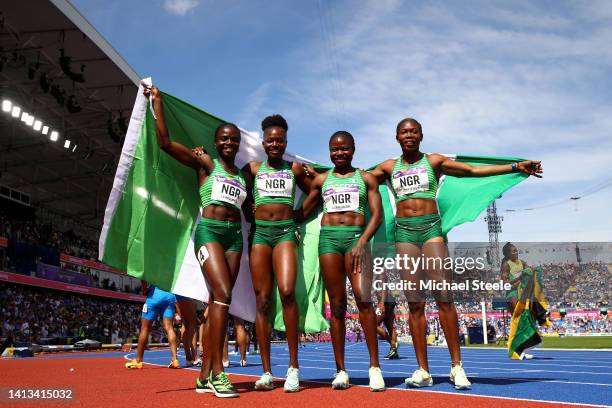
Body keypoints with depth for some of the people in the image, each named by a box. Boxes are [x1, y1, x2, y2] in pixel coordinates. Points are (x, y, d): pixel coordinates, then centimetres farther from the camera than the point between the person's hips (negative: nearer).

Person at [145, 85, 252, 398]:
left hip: (235, 235, 5)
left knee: (217, 301, 3)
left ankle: (205, 375, 6)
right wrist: (157, 102, 0)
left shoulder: (243, 175, 20)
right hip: (209, 231, -5)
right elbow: (165, 143, -4)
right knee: (223, 294, -21)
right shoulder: (205, 162, 6)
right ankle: (217, 371, -18)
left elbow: (251, 213, 22)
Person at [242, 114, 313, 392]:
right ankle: (266, 372, 2)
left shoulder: (294, 168, 13)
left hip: (285, 231, -1)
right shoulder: (253, 168, 14)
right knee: (263, 300, -2)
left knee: (287, 291, -21)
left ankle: (294, 366, -12)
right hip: (259, 232, 2)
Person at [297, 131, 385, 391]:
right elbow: (303, 212, 22)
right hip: (328, 237, 2)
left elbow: (377, 214, 2)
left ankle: (374, 366, -10)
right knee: (337, 304, 1)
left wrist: (362, 242, -12)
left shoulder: (365, 178, 11)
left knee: (362, 297, -18)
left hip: (356, 236, -2)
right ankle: (341, 370, 6)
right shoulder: (321, 180, 17)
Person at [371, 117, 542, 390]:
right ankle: (423, 371, 2)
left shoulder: (434, 161, 11)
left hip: (431, 228, -1)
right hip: (404, 231, 2)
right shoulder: (389, 167, 16)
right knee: (414, 303, -2)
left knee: (444, 297, -10)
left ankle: (456, 366, -2)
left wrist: (516, 167, 3)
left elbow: (474, 171, 9)